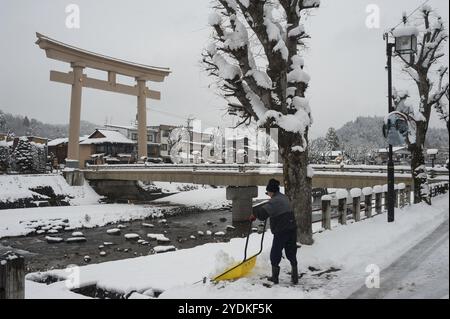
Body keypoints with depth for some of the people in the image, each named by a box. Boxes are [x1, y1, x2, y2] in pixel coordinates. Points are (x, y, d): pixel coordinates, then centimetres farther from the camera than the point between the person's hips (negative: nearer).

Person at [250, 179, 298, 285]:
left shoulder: (274, 201, -16)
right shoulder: (284, 197, 13)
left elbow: (263, 213, -25)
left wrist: (254, 214, -7)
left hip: (281, 232, -8)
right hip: (292, 229, 8)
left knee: (275, 254, 8)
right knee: (291, 253, 15)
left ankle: (275, 277, 18)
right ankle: (295, 277, 19)